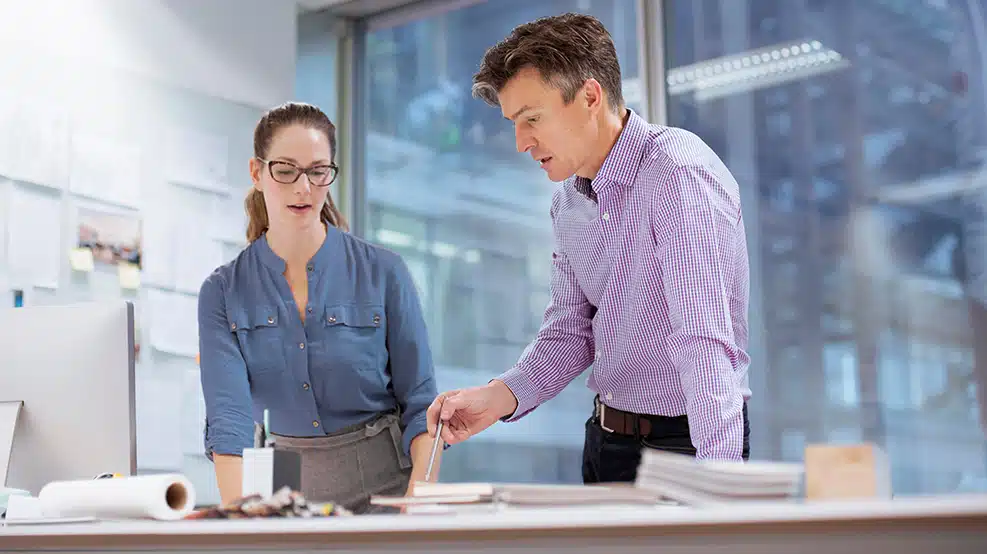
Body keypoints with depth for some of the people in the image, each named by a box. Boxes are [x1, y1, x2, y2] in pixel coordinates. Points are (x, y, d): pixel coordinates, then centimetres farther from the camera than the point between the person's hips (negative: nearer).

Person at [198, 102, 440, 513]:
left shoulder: (383, 273, -3)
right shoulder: (223, 292, 0)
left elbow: (420, 405, -2)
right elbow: (228, 415, -12)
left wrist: (419, 500, -17)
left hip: (384, 481, -2)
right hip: (287, 489, 2)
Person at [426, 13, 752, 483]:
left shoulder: (679, 173, -20)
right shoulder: (569, 199, 7)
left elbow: (704, 342, -28)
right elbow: (570, 332, 10)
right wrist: (501, 395, -8)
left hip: (681, 443, -7)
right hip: (604, 439, 7)